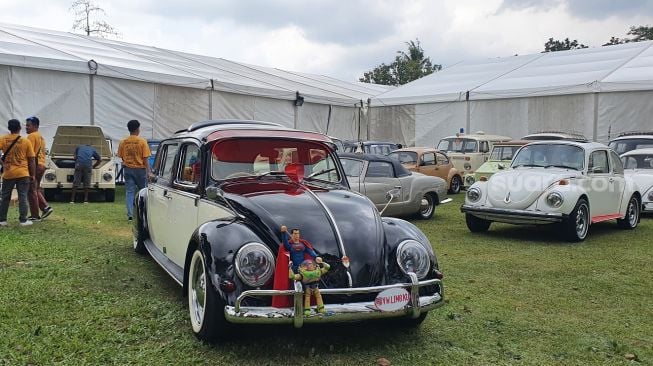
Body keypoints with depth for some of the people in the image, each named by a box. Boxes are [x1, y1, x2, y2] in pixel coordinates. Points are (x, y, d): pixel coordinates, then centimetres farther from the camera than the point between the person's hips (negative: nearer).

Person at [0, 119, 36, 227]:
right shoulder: (26, 141, -2)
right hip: (23, 173, -2)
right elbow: (31, 160, 0)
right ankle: (23, 220, 1)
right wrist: (33, 175, 7)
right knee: (23, 197, 2)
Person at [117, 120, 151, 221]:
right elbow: (145, 158, -12)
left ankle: (130, 214, -1)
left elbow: (121, 157, 6)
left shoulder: (123, 142, 0)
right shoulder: (142, 141, -11)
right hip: (140, 169, -3)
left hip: (127, 169, 3)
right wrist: (149, 172, -8)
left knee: (129, 192, 5)